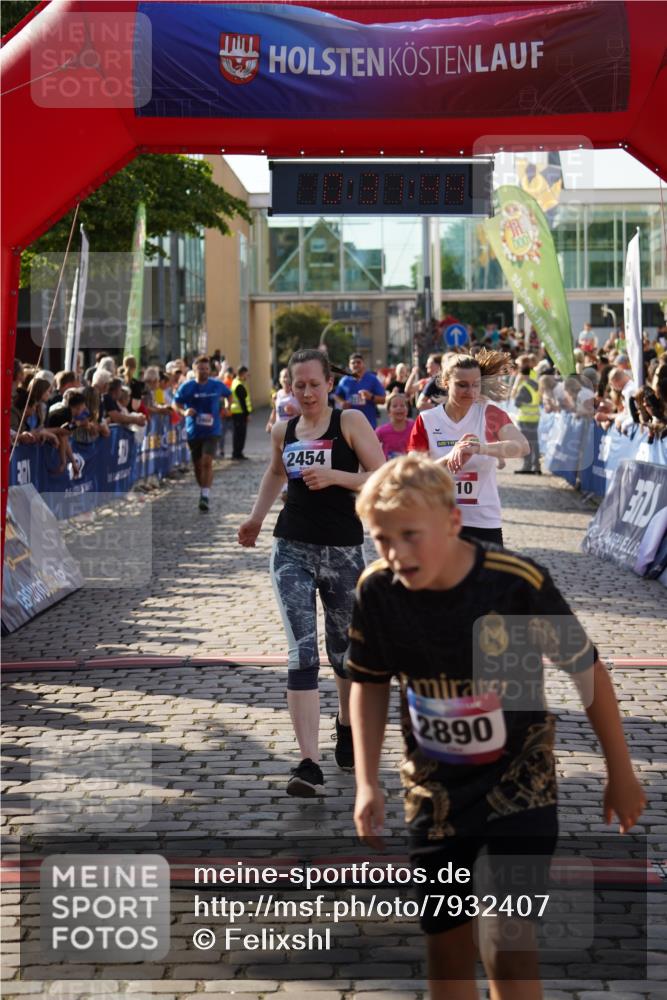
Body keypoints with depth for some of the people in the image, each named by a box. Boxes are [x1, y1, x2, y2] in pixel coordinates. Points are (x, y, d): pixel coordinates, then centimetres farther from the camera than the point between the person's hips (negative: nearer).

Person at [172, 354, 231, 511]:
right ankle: (202, 491, 32)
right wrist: (184, 412, -18)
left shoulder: (217, 385, -1)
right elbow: (175, 403, 1)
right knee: (197, 465, 11)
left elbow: (228, 395, 19)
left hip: (212, 431, -1)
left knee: (207, 462, -17)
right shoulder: (186, 387, -5)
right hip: (193, 432, 1)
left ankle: (205, 496, -18)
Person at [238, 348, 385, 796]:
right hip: (292, 549, 2)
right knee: (302, 653, -10)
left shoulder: (351, 422, -5)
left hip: (343, 549, -2)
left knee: (346, 649, 14)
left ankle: (347, 726, 43)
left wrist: (334, 477, -23)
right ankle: (310, 764, -16)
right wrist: (256, 517, 20)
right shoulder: (283, 430, 8)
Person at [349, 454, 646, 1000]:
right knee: (447, 951, 11)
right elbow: (370, 684, 4)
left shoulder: (519, 582, -24)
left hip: (520, 777, -3)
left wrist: (621, 774, 0)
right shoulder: (376, 591, -14)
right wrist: (367, 783, -2)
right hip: (435, 788, 4)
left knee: (508, 946, -17)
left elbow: (586, 668, -9)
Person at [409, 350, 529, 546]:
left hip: (484, 523, -1)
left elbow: (522, 447, -21)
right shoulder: (427, 420, 0)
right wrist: (448, 458, -24)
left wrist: (480, 448, -39)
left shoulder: (490, 415, -3)